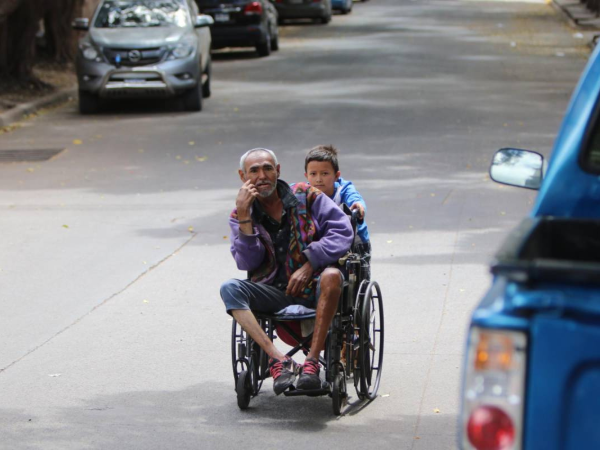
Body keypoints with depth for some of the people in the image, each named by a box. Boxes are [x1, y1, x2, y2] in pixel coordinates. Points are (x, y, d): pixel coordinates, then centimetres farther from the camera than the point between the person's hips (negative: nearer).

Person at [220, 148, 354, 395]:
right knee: (230, 289, -25)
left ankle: (312, 361, -34)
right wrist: (244, 216, -13)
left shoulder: (305, 196, 4)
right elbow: (247, 263, -4)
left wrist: (309, 265, -15)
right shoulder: (241, 214, 8)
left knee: (332, 276, -35)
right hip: (274, 292, 2)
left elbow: (342, 231, -6)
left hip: (313, 288, -2)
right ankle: (279, 360, -35)